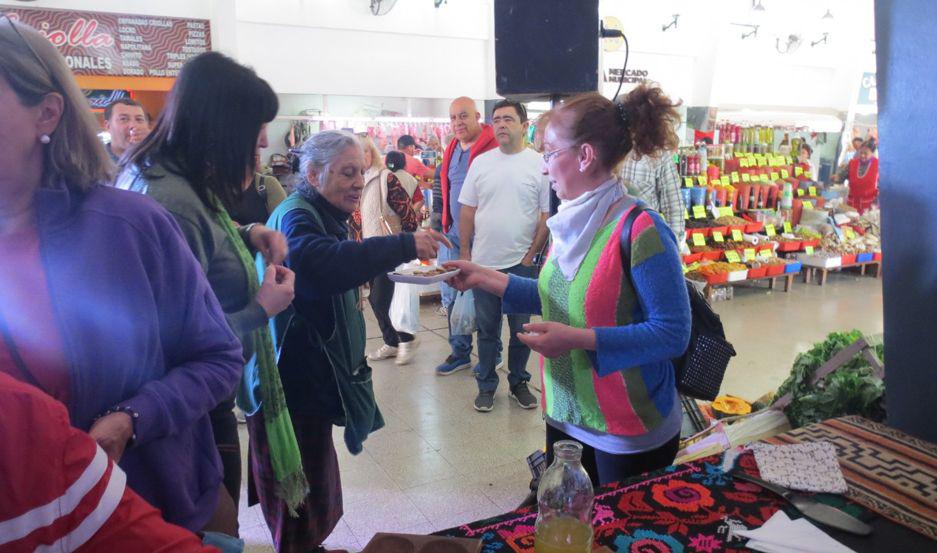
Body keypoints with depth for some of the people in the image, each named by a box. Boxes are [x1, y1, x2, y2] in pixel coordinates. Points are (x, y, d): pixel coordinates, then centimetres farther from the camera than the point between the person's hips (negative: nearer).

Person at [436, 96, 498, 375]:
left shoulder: (493, 148, -13)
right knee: (451, 295, 13)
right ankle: (460, 352, 29)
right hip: (453, 235, 8)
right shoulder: (452, 149, 12)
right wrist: (446, 224, 14)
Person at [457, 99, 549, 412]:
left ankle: (518, 382, 28)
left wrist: (531, 254, -7)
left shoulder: (539, 164, -3)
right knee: (487, 329, 12)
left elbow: (547, 215, -3)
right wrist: (465, 252, 3)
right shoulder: (481, 163, 4)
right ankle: (486, 385, 26)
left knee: (521, 329, 11)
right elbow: (467, 211, 7)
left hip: (521, 263, -1)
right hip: (484, 262, 2)